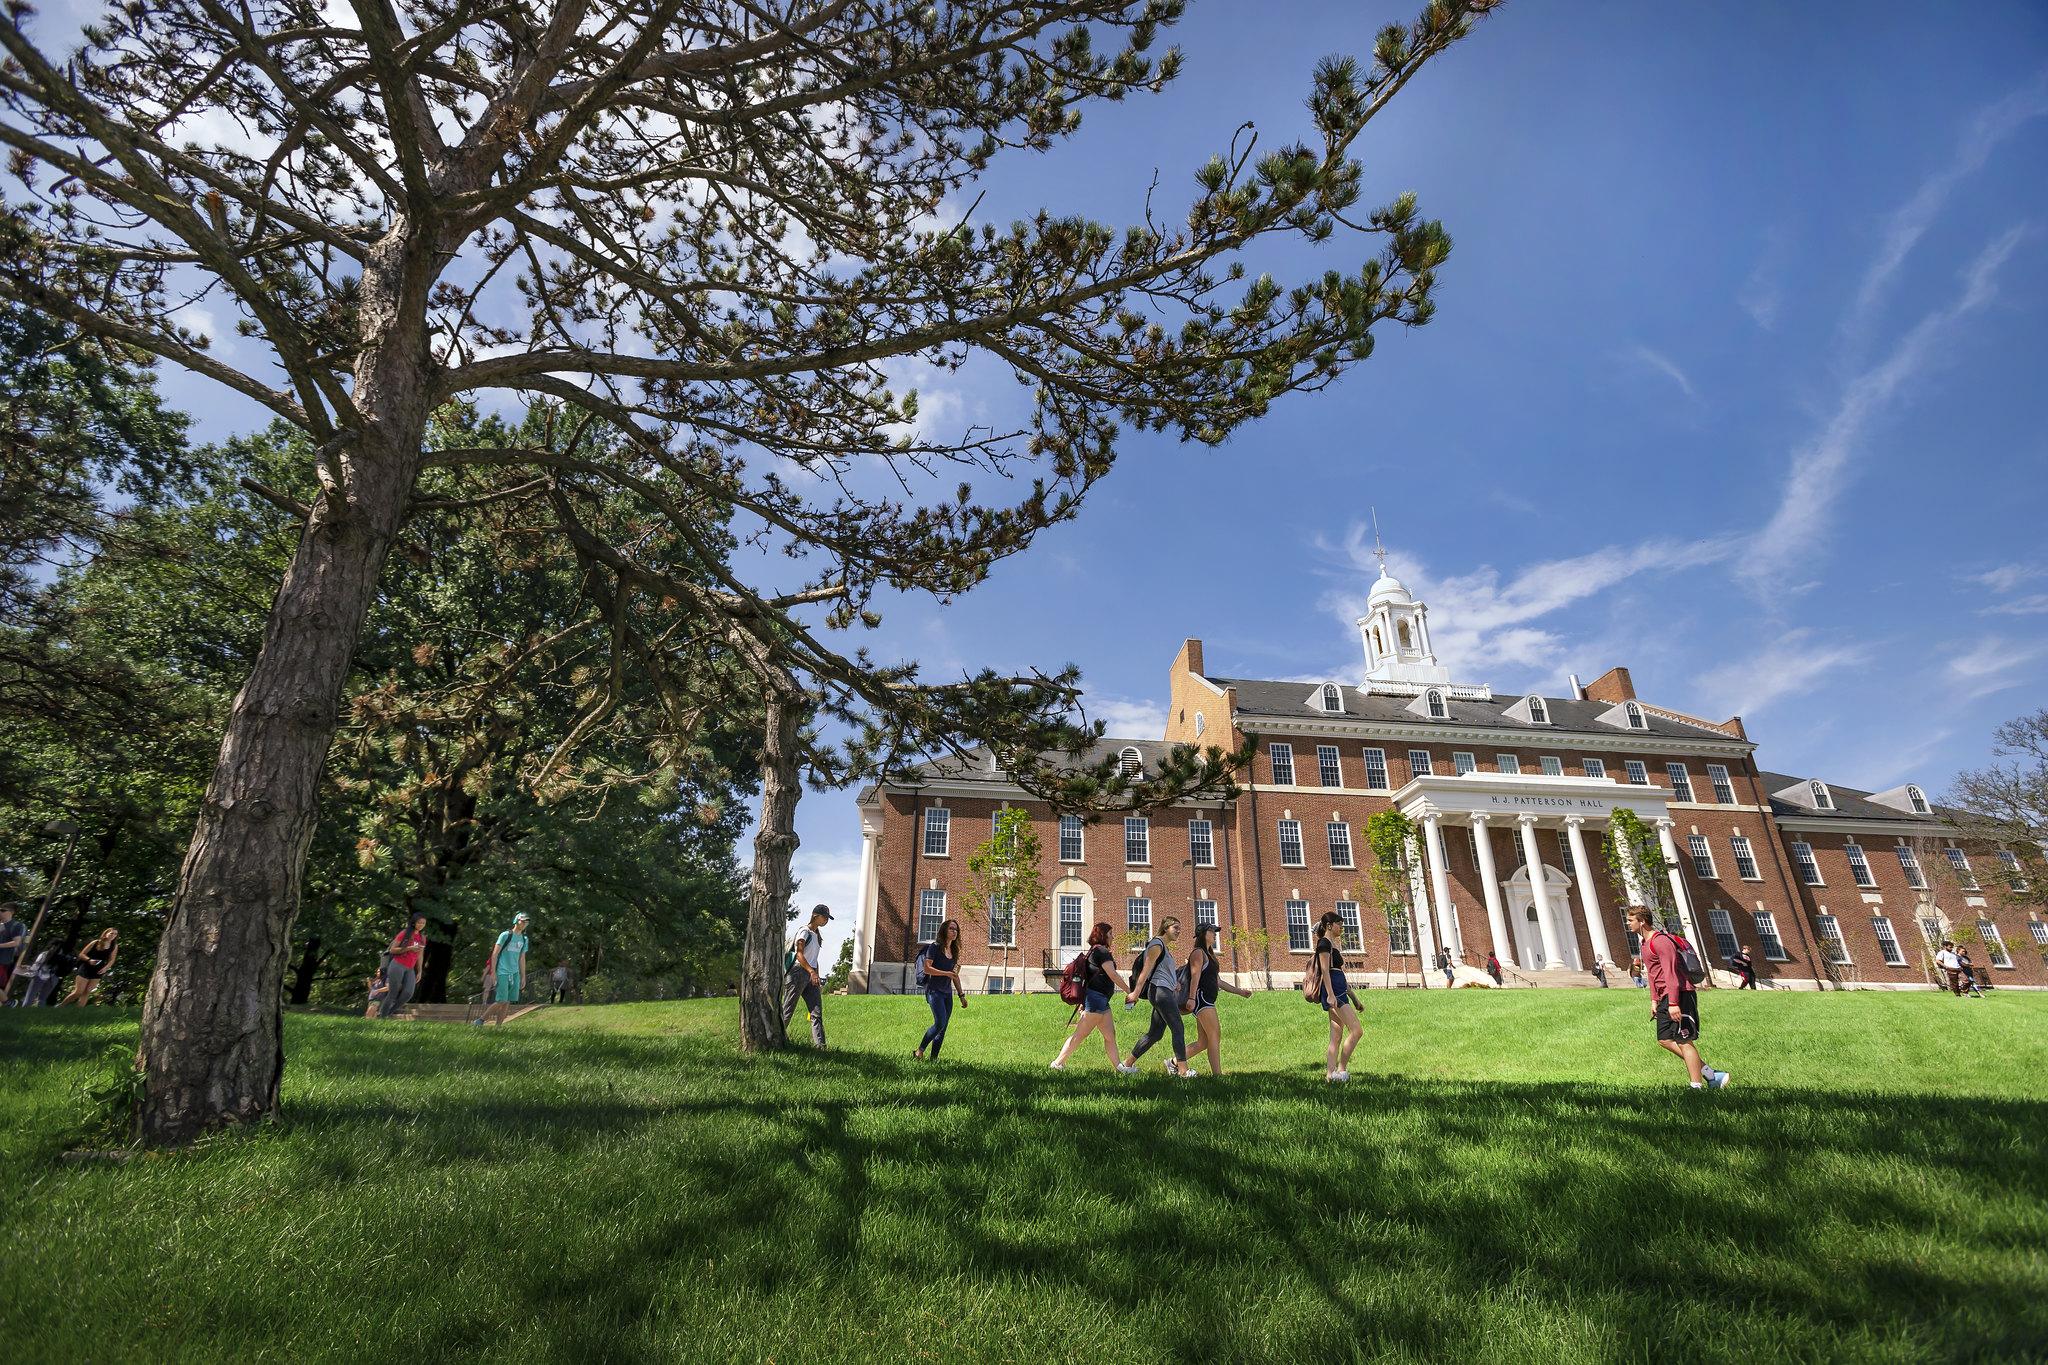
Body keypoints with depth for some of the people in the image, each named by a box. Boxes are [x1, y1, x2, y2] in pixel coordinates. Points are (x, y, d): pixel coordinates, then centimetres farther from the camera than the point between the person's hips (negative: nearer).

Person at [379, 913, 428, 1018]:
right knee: (393, 993, -6)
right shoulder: (404, 933, -3)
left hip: (410, 969, 4)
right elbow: (392, 950, -6)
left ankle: (389, 1013, -1)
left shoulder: (422, 938, 12)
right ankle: (381, 1016, 7)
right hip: (397, 966, -4)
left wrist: (419, 972, 14)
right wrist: (409, 948, -18)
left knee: (408, 993, -14)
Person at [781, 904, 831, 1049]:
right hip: (798, 972, -8)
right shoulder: (804, 931, -6)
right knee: (787, 1010, -2)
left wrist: (817, 976, 16)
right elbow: (799, 955, -16)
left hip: (811, 976, 8)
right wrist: (812, 972, -25)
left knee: (817, 1012, -2)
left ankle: (819, 1044, -6)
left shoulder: (817, 935, 20)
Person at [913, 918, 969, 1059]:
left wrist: (962, 995, 18)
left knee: (943, 1027, 3)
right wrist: (946, 973, -19)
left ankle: (934, 1058, 8)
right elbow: (927, 968, -14)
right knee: (940, 1023, -17)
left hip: (947, 992, 7)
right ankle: (919, 1051, -3)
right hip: (934, 990, -7)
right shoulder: (935, 947, -5)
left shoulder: (954, 951, 15)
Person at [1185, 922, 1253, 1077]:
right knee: (1215, 1035, -14)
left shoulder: (1209, 955, 25)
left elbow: (1218, 982, 27)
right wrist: (1192, 998, -28)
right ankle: (1217, 1074, -15)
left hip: (1208, 1001, 10)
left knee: (1203, 1042, 8)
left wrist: (1240, 991, 22)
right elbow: (1195, 976, -17)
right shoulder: (1198, 953, -4)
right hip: (1200, 998, -10)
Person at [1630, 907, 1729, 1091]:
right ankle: (1710, 1075, 11)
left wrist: (1673, 1003, -25)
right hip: (1666, 999, 10)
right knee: (1664, 1040, 6)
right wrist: (1654, 1000, 18)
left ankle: (1697, 1087, -2)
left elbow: (1671, 972, -21)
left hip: (1679, 995, -10)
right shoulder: (1646, 943, 17)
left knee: (1683, 1041, -7)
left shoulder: (1660, 941, -15)